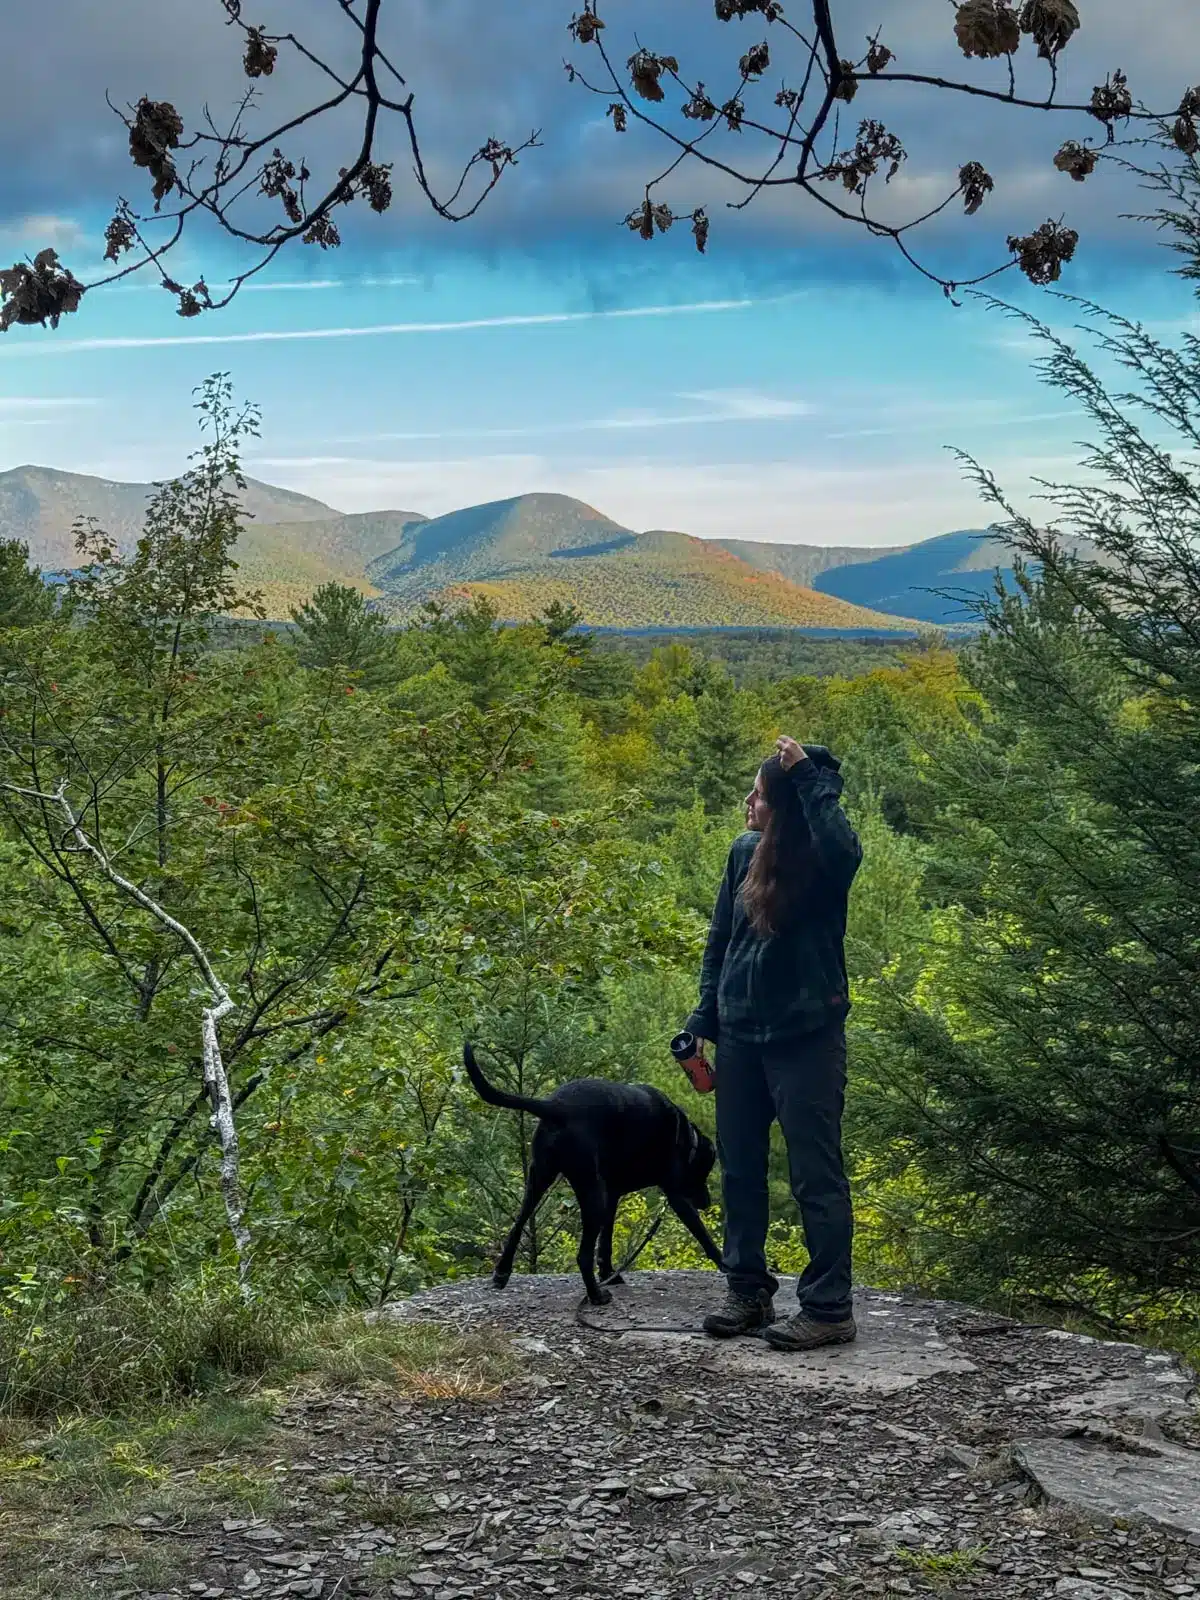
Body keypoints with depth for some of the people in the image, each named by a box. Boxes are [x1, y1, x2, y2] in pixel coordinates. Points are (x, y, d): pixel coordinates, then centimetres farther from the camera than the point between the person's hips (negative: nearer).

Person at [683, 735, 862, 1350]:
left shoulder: (823, 862, -12)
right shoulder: (744, 852, 4)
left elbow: (844, 849, -39)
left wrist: (810, 775, -30)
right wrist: (704, 1022, 11)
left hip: (806, 1038, -6)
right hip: (740, 1035, 7)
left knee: (816, 1175, -1)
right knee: (740, 1168, 13)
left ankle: (829, 1309, 7)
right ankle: (748, 1292, 26)